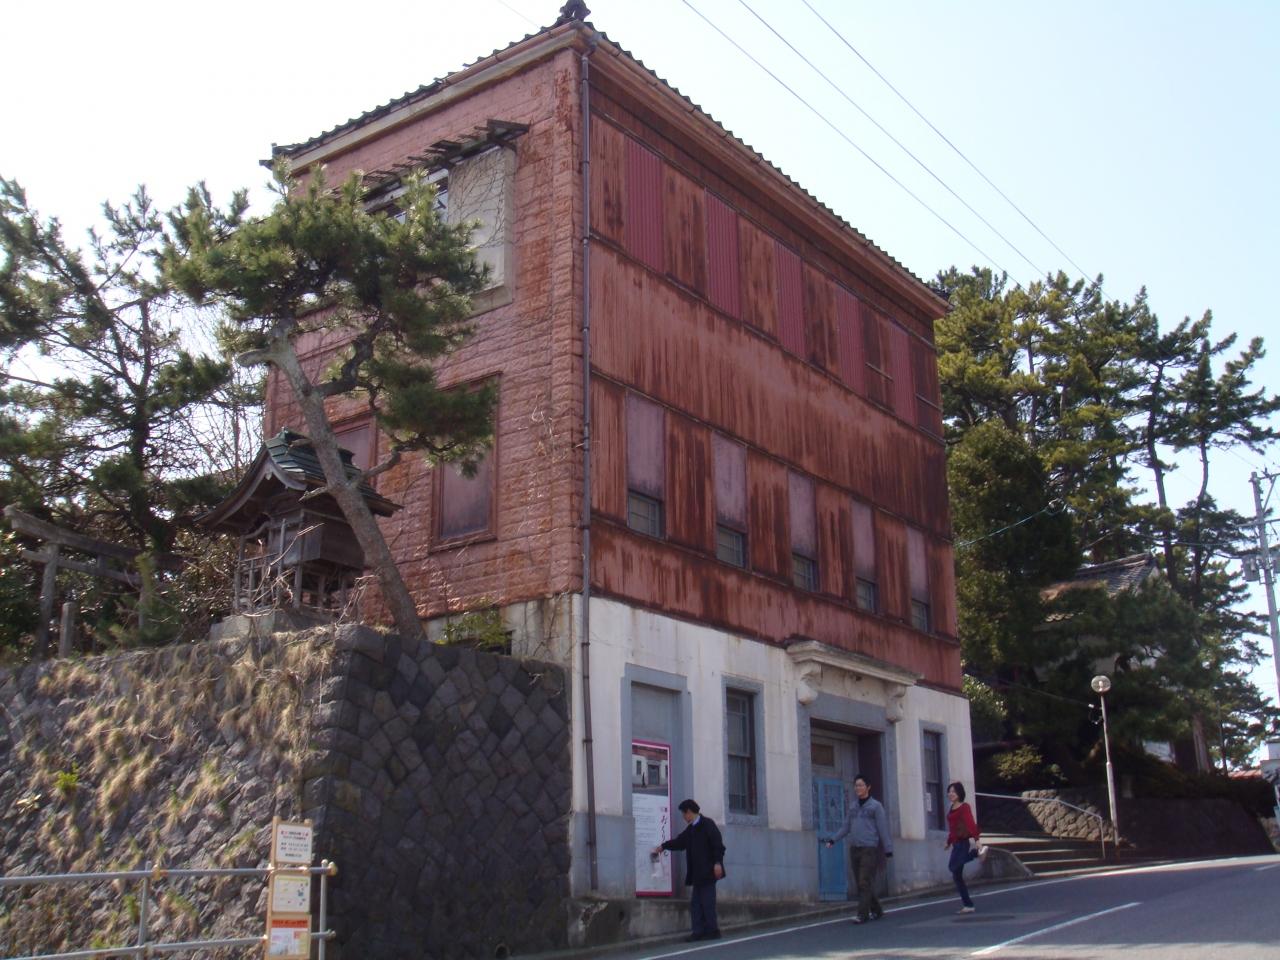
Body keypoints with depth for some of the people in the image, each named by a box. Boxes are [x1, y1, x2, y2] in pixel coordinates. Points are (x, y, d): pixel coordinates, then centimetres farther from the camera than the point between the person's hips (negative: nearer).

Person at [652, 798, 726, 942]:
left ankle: (712, 931, -1)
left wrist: (717, 863, -22)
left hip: (707, 871, -9)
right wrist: (663, 846, 34)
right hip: (697, 873, 9)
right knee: (695, 903, 7)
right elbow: (680, 841, 30)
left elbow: (718, 844, -15)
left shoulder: (707, 823, -8)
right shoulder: (691, 829, 17)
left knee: (707, 902, -6)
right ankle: (698, 932, 8)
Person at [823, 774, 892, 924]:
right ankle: (876, 910, 21)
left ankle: (862, 914, -12)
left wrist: (888, 850, -8)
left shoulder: (875, 806, -2)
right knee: (861, 884, 8)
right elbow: (846, 827, 14)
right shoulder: (852, 806, 13)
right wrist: (832, 839, 3)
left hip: (870, 849, -6)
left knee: (865, 883, -12)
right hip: (856, 849, 6)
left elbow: (883, 830, -4)